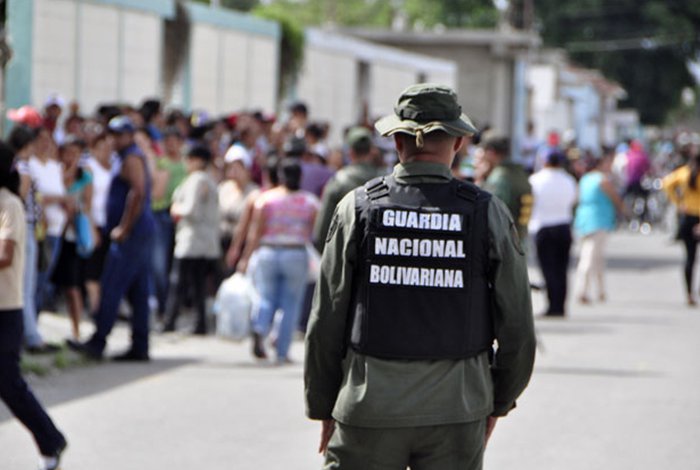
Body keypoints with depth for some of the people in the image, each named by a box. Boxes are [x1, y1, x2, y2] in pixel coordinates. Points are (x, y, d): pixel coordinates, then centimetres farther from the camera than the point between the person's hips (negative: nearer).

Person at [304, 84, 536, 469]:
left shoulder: (358, 208, -2)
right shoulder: (487, 213, -2)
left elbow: (325, 323, 1)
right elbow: (517, 327, 2)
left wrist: (323, 409, 11)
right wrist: (498, 402, 17)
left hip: (369, 408, 0)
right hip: (457, 411, 0)